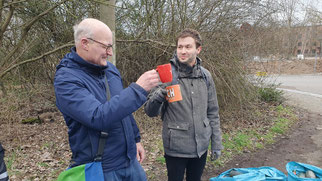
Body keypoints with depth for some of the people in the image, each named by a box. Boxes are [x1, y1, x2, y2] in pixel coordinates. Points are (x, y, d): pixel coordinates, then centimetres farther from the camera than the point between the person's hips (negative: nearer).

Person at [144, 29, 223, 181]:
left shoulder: (205, 76, 0)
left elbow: (212, 113, 7)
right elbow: (150, 112, -11)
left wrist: (216, 143, 6)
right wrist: (157, 97, -32)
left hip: (201, 146, 4)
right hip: (176, 148, -3)